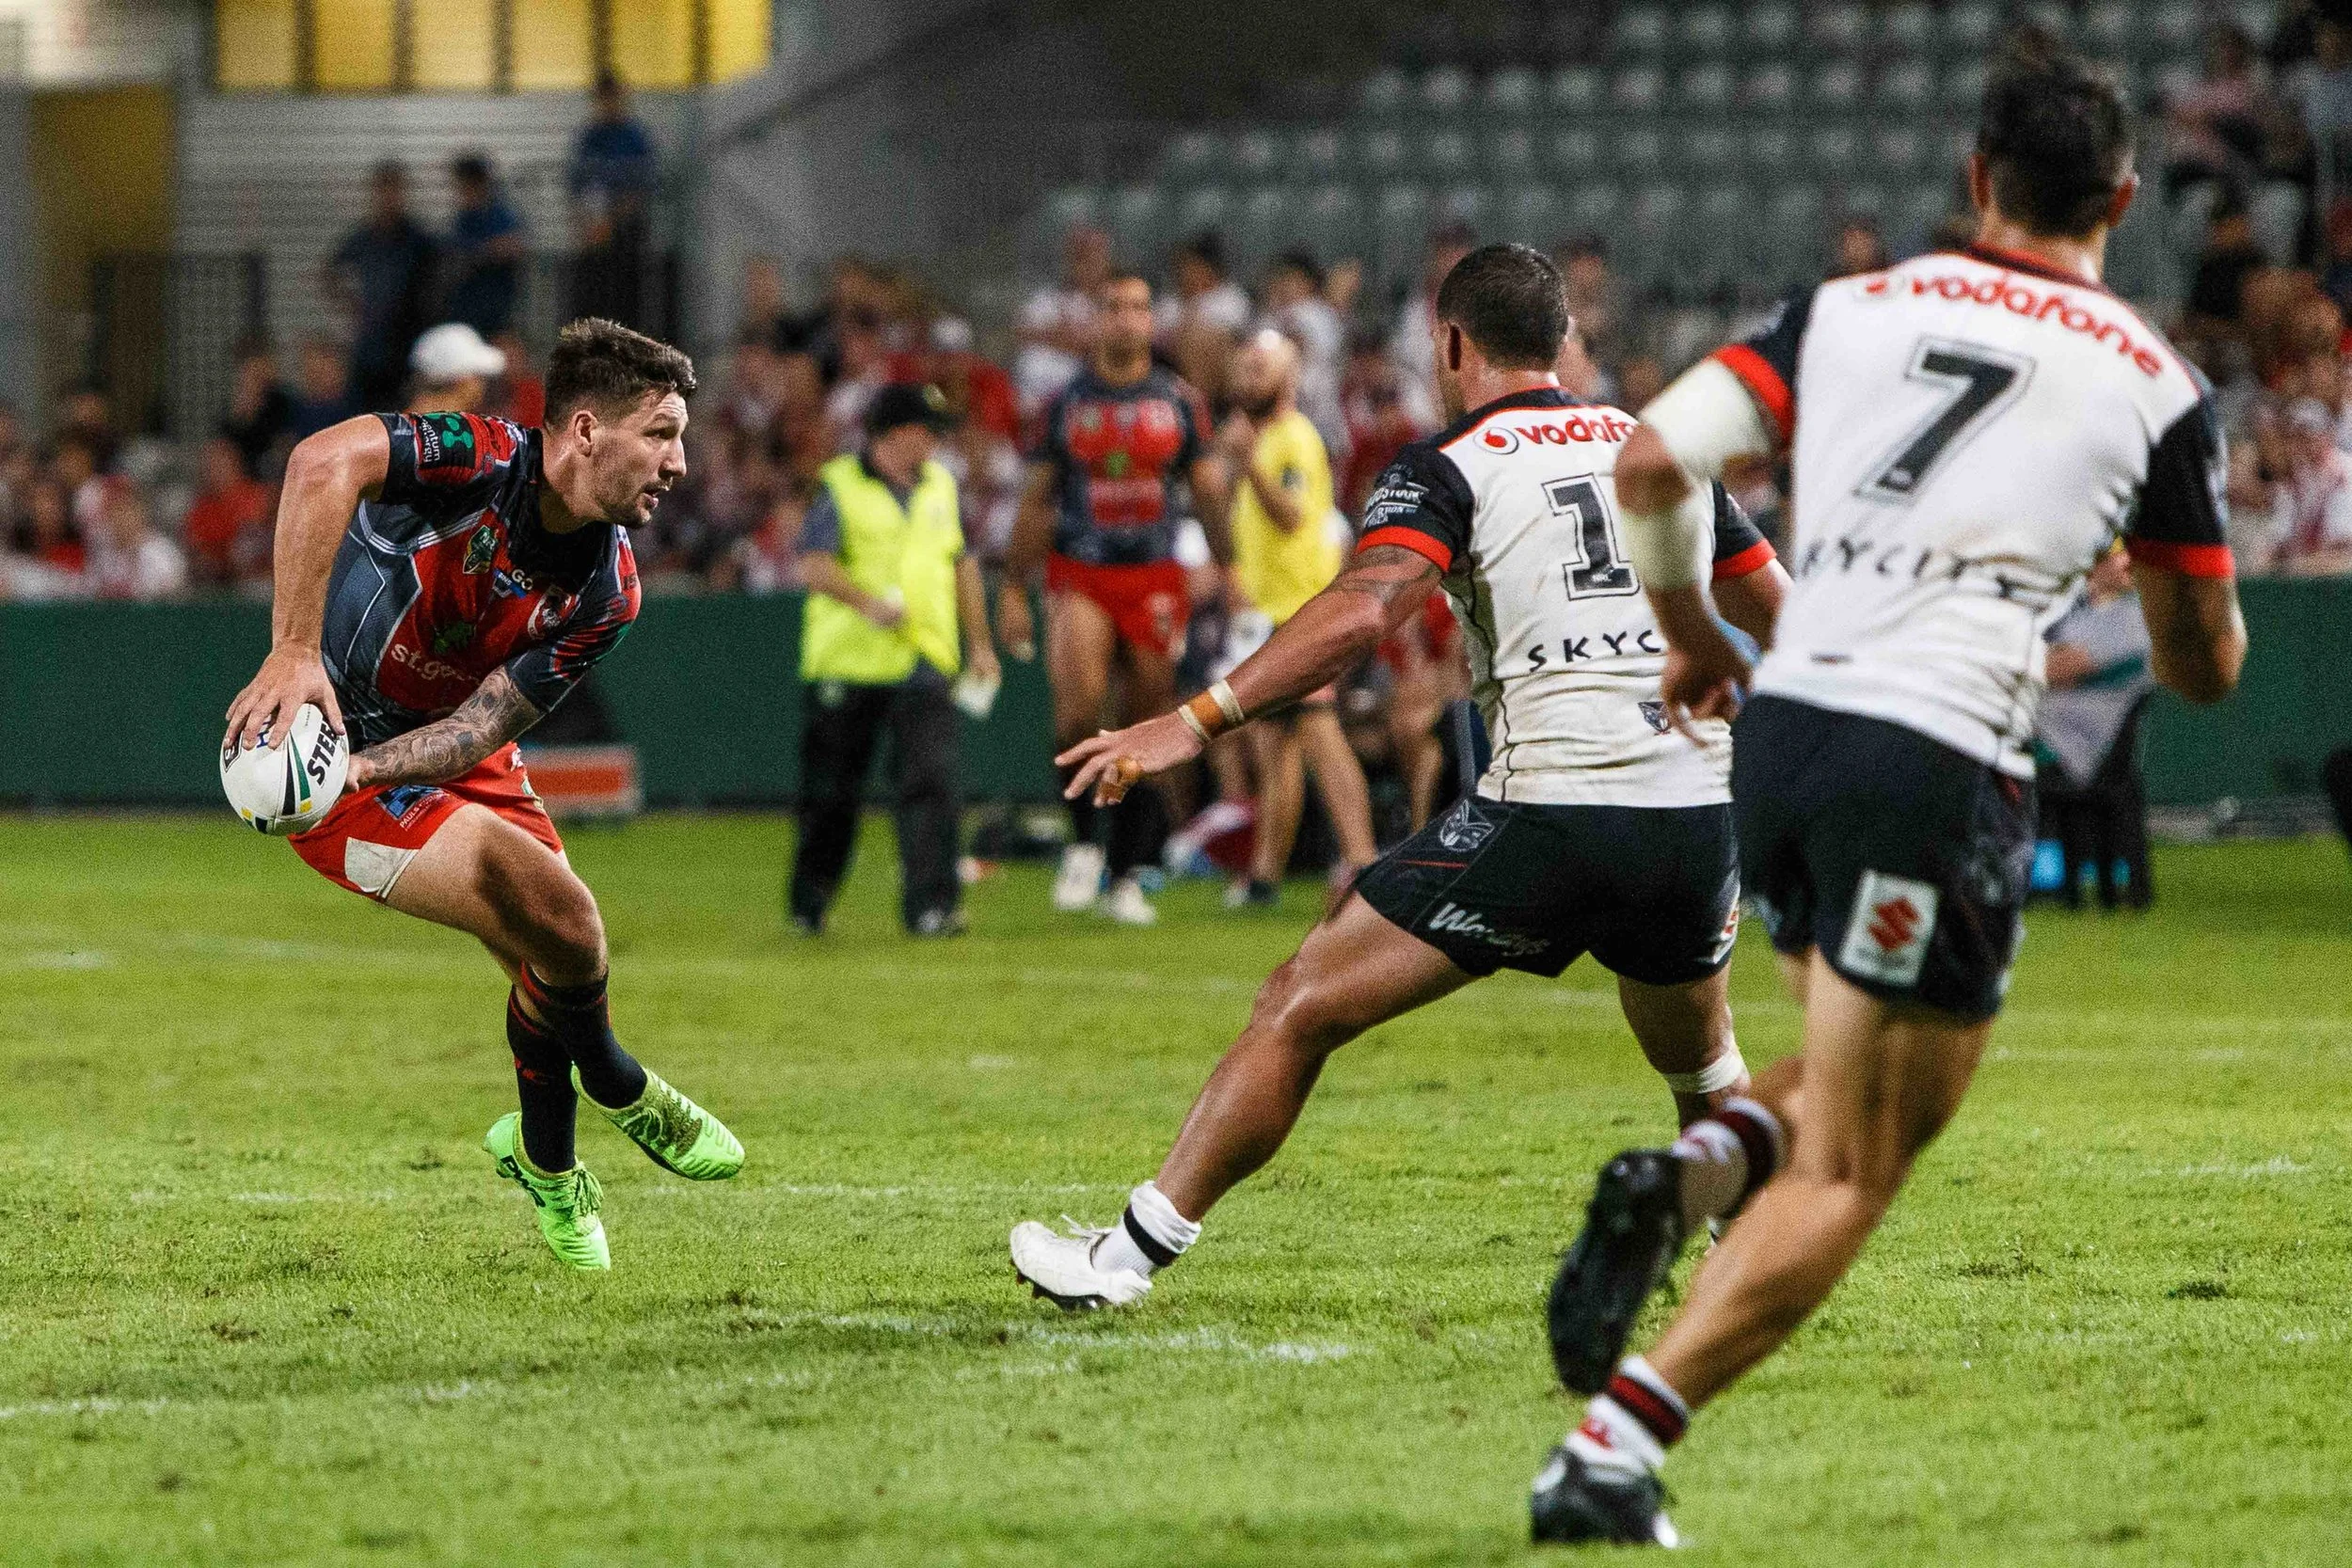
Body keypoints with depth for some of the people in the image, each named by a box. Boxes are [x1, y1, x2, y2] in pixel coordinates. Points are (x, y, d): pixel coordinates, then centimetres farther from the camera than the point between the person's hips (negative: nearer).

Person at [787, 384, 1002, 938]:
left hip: (923, 663, 3)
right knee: (832, 791, 6)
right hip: (848, 659, -3)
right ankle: (809, 902, 23)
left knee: (931, 782, -12)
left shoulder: (939, 486, 14)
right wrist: (867, 602, -30)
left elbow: (961, 563, 24)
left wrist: (979, 643, 22)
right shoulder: (839, 486, -4)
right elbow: (814, 564, -14)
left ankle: (931, 903, -15)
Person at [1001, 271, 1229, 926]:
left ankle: (1123, 876, 14)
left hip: (1154, 577, 1)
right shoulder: (1068, 402, 5)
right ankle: (1084, 841, -4)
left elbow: (1208, 490, 9)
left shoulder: (1178, 400, 6)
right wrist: (1014, 588, 8)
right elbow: (1037, 499, 10)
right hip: (1079, 574, -1)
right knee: (1080, 703, -23)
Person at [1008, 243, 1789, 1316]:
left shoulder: (1447, 468, 2)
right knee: (1702, 1065, 32)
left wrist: (1194, 723, -20)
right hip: (1697, 815, 5)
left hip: (1550, 814, -5)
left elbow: (1363, 611, -16)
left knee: (1303, 1008, 2)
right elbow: (1783, 618, 26)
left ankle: (1134, 1250, 1)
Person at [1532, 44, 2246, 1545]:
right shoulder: (2158, 383, 6)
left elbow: (1647, 464, 2)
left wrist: (1692, 635, 18)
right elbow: (2207, 664, 14)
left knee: (1870, 1074, 28)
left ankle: (1698, 1169, -3)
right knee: (1850, 1178, 2)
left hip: (1781, 730, 5)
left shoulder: (1849, 310, 12)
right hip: (1939, 763, -5)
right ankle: (1612, 1449, -14)